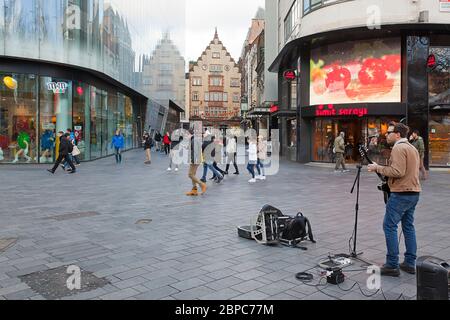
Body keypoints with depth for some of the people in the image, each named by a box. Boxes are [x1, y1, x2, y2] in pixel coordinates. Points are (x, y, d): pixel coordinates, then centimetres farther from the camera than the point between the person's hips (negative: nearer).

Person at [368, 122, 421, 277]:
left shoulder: (398, 148, -14)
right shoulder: (412, 148, 17)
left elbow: (398, 172, -23)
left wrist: (378, 168, -14)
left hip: (401, 193, -10)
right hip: (414, 192, 10)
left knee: (390, 226, -4)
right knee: (408, 226, 14)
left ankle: (392, 265, -2)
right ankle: (410, 263, 19)